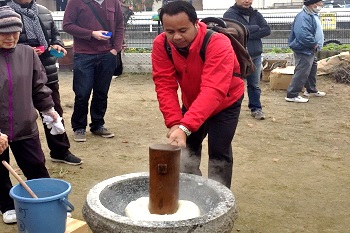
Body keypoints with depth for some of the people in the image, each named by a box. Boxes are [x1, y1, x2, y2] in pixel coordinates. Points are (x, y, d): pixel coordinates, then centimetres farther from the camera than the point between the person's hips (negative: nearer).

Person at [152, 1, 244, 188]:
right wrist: (174, 123, -39)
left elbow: (213, 91, -47)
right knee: (186, 149, 8)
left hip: (224, 104, -4)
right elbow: (165, 86, -25)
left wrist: (185, 127, -58)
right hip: (191, 103, 4)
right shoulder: (161, 44, -22)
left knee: (219, 153, -6)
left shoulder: (218, 43, -36)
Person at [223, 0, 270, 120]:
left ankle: (256, 108, 22)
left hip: (255, 56, 5)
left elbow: (267, 30, -3)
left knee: (254, 84, 12)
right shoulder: (230, 14, -6)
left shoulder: (256, 14, 10)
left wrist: (247, 35, -14)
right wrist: (256, 28, -9)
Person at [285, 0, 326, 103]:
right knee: (302, 73, -9)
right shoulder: (303, 17, -24)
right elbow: (303, 35, -34)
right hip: (304, 51, -11)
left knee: (312, 71, 22)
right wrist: (314, 44, -20)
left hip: (311, 50, 11)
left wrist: (318, 43, 4)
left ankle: (311, 90, 38)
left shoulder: (313, 15, 10)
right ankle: (292, 95, -4)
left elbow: (317, 32, 22)